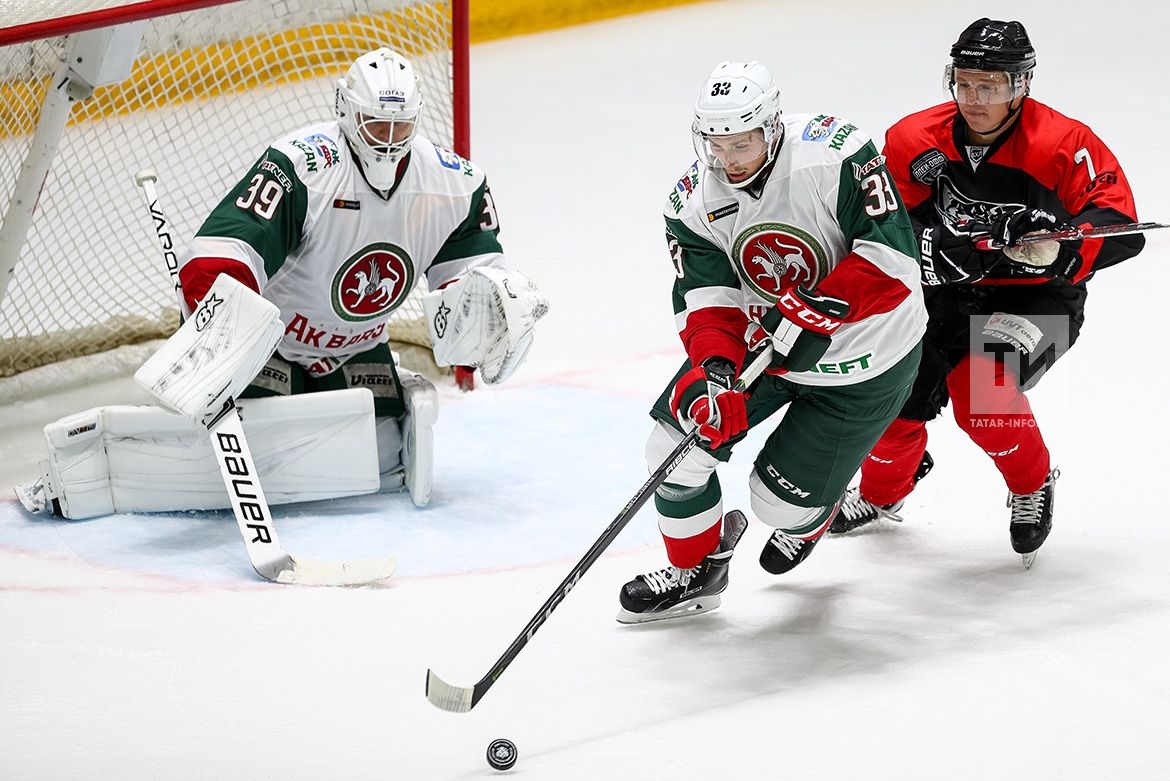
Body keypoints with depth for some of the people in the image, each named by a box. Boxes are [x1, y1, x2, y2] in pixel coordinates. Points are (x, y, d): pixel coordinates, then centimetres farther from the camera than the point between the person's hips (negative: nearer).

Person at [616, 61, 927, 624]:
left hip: (865, 358, -5)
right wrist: (715, 367, -37)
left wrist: (817, 312, -42)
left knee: (781, 500, -1)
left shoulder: (836, 156, -29)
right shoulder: (695, 201, -14)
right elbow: (705, 298, -17)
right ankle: (696, 568, 21)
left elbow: (892, 253, -32)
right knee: (675, 444, -6)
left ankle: (814, 514, 39)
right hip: (762, 339, 5)